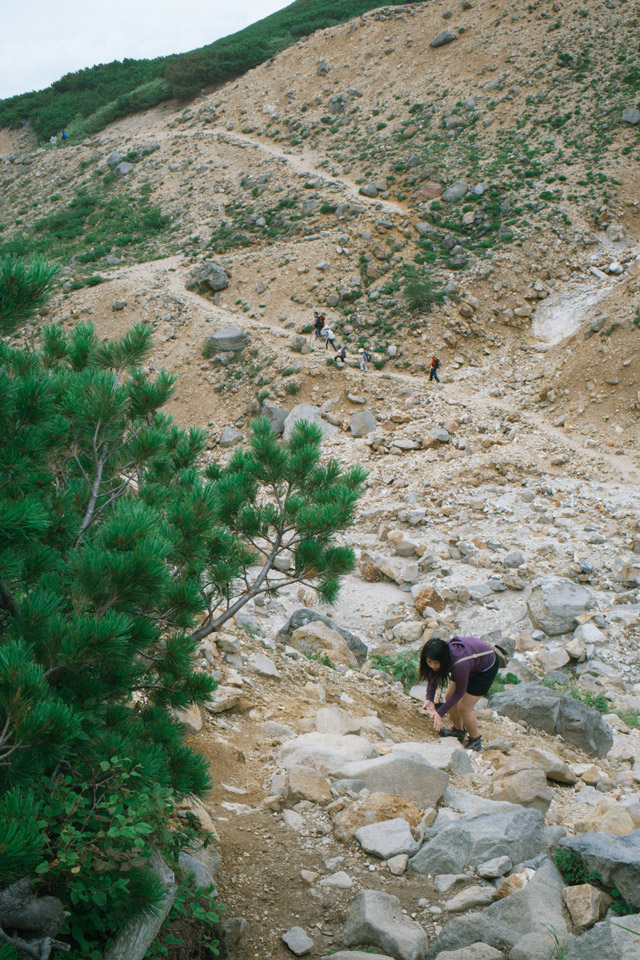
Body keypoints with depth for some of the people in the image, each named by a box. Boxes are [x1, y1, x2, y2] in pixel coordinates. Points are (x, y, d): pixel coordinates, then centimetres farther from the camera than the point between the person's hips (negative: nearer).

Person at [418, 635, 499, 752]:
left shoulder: (459, 664, -43)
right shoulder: (439, 652, -26)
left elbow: (460, 692, -26)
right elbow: (432, 676, -8)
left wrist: (440, 713, -25)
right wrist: (429, 699, -22)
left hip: (486, 668, -7)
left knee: (464, 708, -7)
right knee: (449, 698, 9)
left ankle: (475, 741, 18)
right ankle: (459, 731, 34)